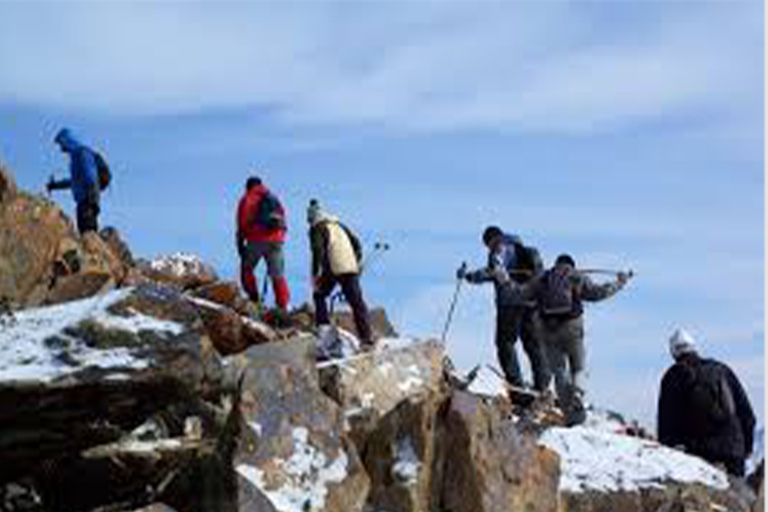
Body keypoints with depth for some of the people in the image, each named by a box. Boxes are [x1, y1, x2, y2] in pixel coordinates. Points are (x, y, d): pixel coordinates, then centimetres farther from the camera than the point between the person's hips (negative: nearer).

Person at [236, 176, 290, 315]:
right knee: (278, 275, 4)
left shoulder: (247, 199, 9)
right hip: (276, 240, 4)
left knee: (246, 269, 13)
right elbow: (283, 221, 20)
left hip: (256, 240, -4)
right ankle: (283, 305, -6)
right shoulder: (274, 198, 23)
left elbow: (242, 223, 3)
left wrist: (240, 243, 8)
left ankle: (254, 299, 0)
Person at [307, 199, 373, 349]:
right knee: (356, 301, 1)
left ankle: (324, 327, 5)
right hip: (351, 268, 5)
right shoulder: (339, 225, 26)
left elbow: (318, 250, -10)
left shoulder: (317, 228, 5)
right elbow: (356, 243, 24)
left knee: (319, 296, 17)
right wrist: (358, 262, 28)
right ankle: (367, 338, -6)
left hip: (333, 269, -5)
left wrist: (316, 274, -11)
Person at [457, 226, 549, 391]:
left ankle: (515, 382, -10)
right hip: (531, 303, 8)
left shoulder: (502, 250, -5)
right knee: (533, 343, 11)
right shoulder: (522, 250, 21)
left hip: (511, 303, -8)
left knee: (505, 342, -4)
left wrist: (468, 276, -16)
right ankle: (542, 384, 10)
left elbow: (494, 271, -19)